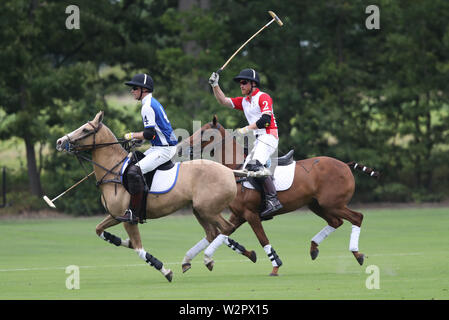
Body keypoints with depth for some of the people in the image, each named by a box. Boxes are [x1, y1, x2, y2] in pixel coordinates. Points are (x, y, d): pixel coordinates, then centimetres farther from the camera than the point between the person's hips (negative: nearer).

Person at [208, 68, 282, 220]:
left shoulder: (263, 97, -5)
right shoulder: (244, 101, 21)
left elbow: (265, 119, -17)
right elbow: (224, 101, 18)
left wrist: (246, 129, -17)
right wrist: (215, 85, 6)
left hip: (268, 136, -10)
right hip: (257, 139, 10)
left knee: (255, 165, -27)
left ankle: (273, 200, -33)